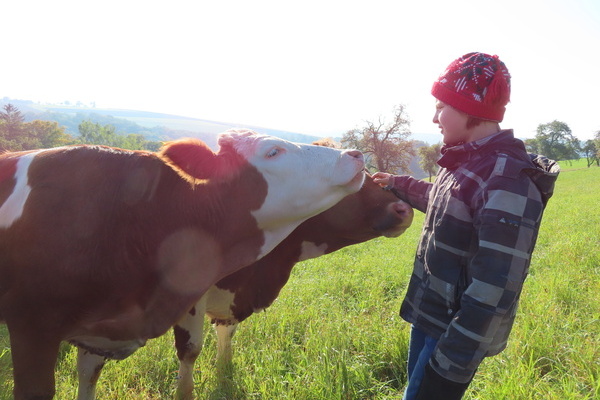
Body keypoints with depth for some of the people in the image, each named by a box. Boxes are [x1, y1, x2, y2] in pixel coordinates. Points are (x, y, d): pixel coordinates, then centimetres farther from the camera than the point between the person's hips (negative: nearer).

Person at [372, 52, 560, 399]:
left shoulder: (507, 182, -26)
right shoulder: (467, 162, 3)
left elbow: (495, 288, -29)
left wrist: (452, 362, -26)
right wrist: (399, 184, 32)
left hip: (457, 330, -9)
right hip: (428, 316, 9)